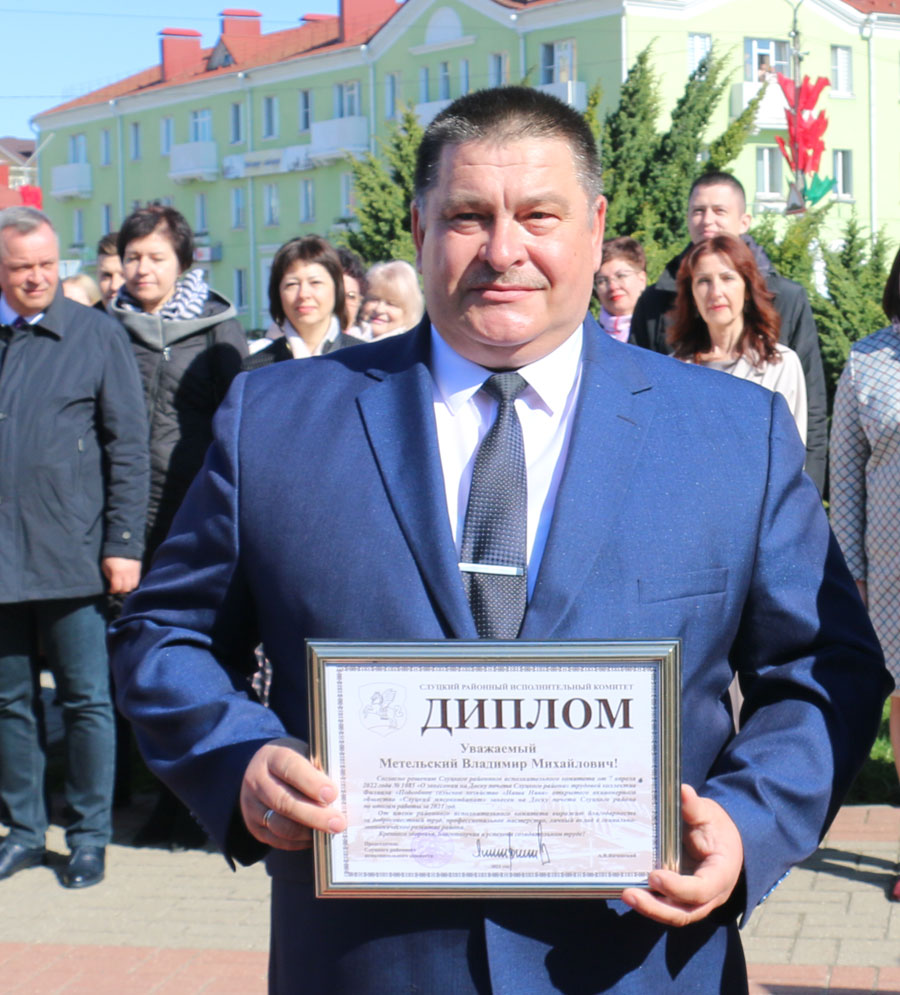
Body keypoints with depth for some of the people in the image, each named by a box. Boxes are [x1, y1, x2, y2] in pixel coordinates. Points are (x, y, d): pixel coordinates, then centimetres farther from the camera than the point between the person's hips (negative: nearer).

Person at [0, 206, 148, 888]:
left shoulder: (98, 336, 0)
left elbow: (129, 447, -1)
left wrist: (124, 543, -7)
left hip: (72, 556, -3)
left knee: (87, 702, 5)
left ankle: (89, 837, 16)